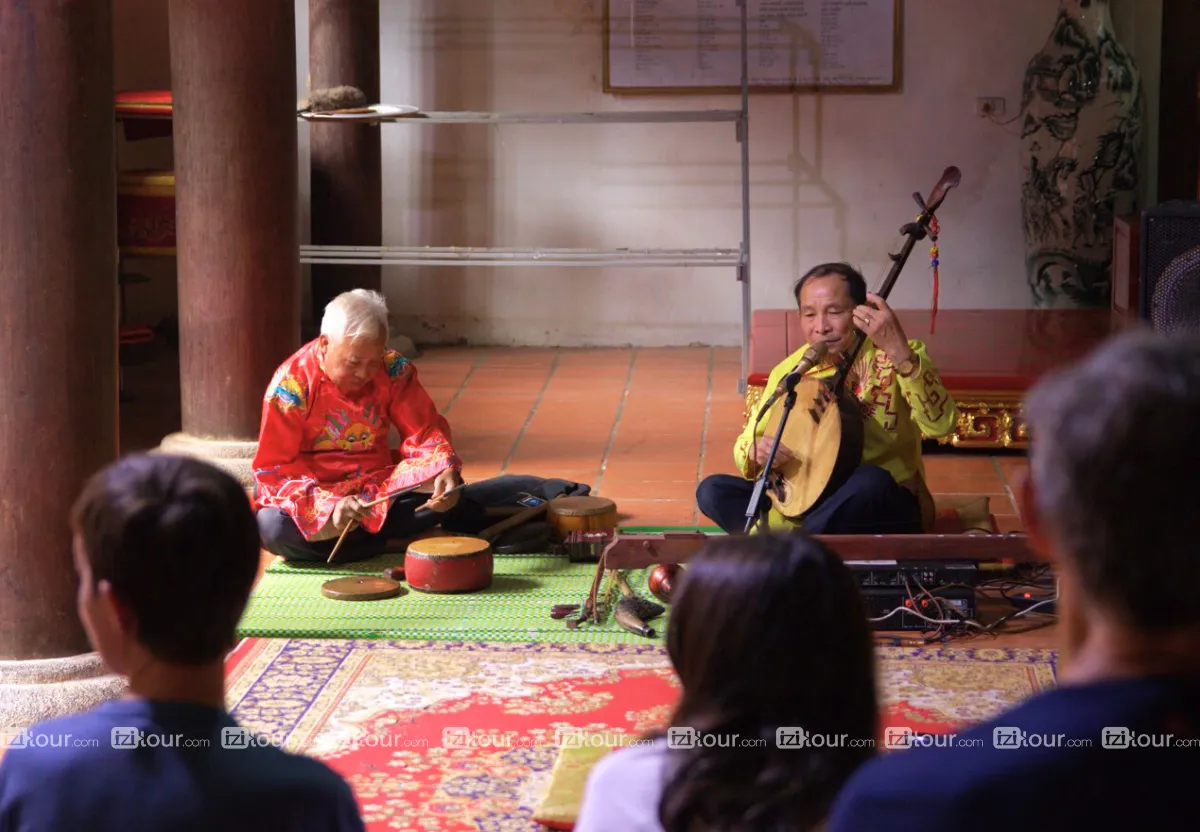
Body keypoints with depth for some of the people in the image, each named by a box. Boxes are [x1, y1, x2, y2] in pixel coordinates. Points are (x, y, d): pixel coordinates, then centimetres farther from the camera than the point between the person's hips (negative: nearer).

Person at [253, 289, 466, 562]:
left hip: (380, 488, 3)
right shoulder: (291, 385, -19)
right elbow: (273, 468, -19)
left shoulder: (393, 370, -9)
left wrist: (445, 472, -29)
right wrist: (329, 508, -35)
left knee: (445, 486, -20)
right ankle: (392, 540, -19)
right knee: (274, 527, -34)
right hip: (315, 494, -3)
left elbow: (424, 431, -5)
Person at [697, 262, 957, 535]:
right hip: (806, 504, 4)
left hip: (885, 510, -4)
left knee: (871, 482, -37)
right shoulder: (788, 371, 1)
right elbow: (746, 444, 7)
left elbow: (941, 424, -28)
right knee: (712, 490, -13)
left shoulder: (894, 358, -11)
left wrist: (899, 351, -40)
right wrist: (756, 451, -19)